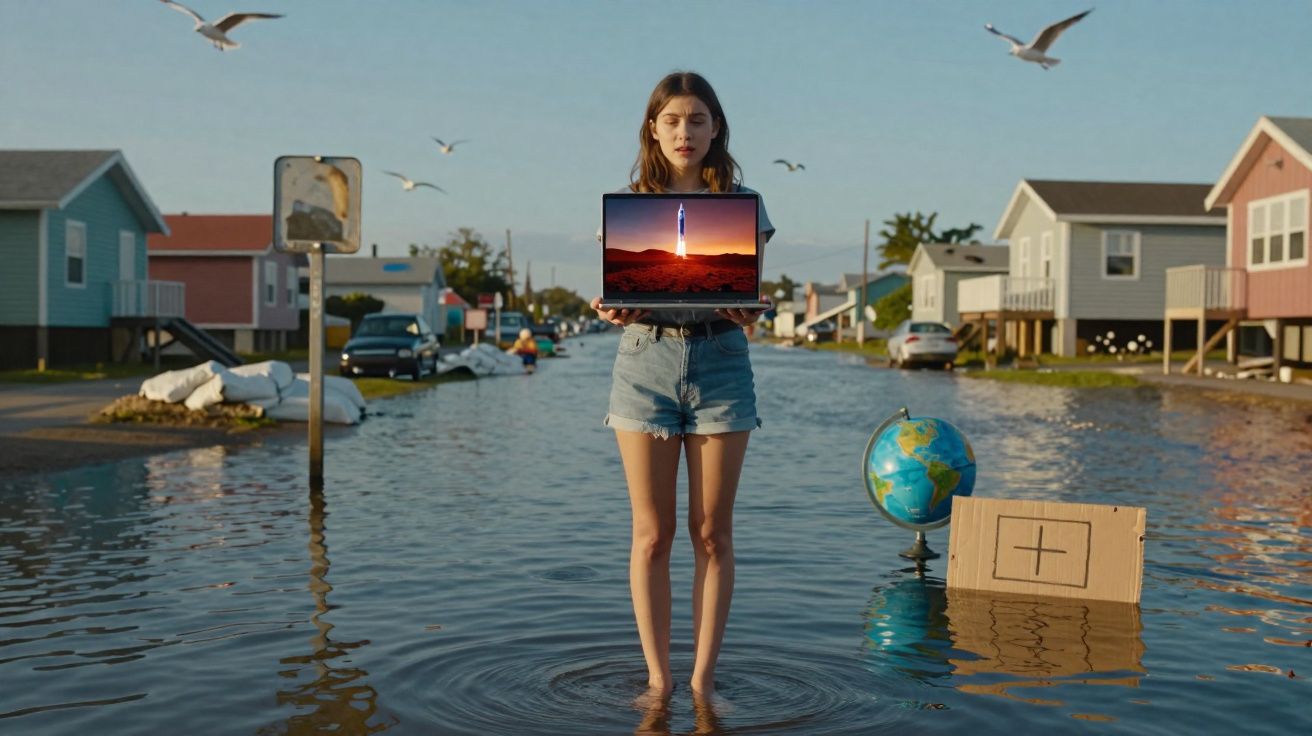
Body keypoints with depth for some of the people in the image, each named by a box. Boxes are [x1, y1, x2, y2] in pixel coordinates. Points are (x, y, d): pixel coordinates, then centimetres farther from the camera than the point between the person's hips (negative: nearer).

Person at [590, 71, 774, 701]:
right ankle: (657, 677, 12)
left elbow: (750, 298, 4)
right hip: (645, 358, 0)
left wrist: (747, 312, -19)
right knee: (652, 535, 3)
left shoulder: (741, 203, 7)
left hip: (720, 360, 0)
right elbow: (618, 295, 7)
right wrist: (613, 312, -16)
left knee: (712, 533, 3)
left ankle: (703, 679, 12)